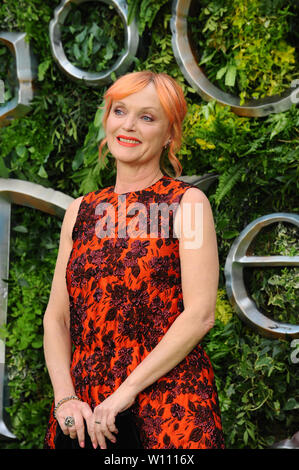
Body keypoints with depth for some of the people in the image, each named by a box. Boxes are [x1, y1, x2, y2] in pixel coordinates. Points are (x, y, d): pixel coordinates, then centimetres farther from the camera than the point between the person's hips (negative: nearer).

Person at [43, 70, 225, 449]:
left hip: (167, 403, -4)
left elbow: (200, 315, -10)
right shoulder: (81, 210, 12)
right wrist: (65, 397, -7)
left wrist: (127, 390, -15)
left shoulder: (187, 203, -1)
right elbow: (57, 315, 8)